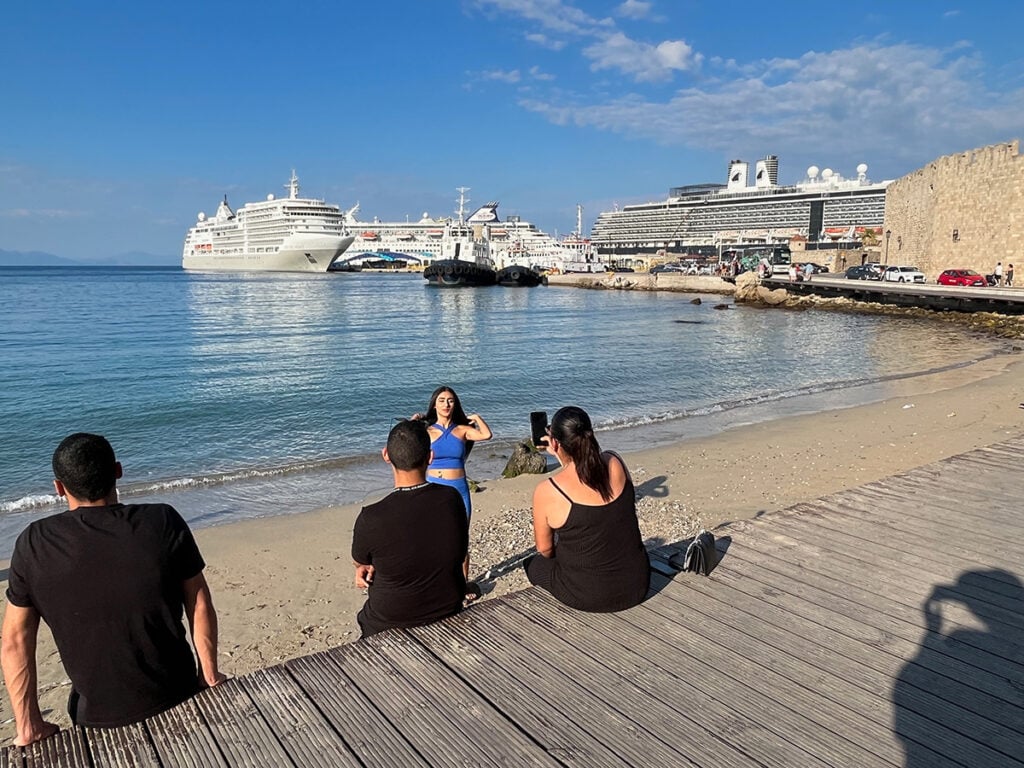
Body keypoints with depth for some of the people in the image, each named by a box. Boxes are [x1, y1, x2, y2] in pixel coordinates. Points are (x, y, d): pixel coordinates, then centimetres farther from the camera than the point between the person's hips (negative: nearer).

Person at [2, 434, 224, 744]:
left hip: (98, 715, 1)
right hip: (178, 695, 0)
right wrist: (210, 675, 5)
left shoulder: (34, 544, -13)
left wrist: (29, 728, 4)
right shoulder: (164, 522, -15)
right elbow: (200, 603, -9)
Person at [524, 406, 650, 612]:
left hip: (587, 597, -4)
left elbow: (544, 549, -5)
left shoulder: (546, 492, -22)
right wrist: (560, 454, 19)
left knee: (534, 564, 25)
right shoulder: (616, 463, -12)